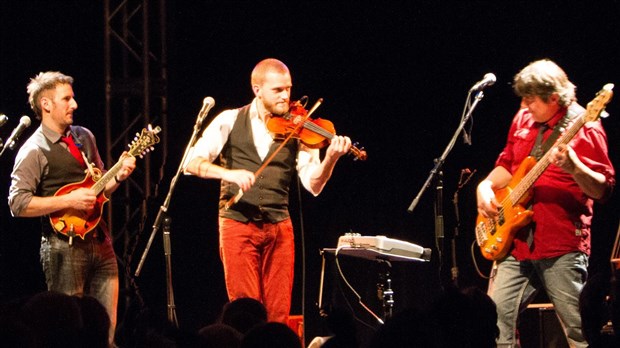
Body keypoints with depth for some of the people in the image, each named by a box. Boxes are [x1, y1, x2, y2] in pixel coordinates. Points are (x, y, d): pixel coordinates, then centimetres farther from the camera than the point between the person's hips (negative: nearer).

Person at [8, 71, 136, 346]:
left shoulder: (84, 137, 14)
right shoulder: (34, 151, -9)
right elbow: (18, 205, -16)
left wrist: (118, 177, 1)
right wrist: (69, 201, -19)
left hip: (99, 240, 7)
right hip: (64, 248, -7)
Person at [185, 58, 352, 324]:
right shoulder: (230, 121, 2)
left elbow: (313, 184, -3)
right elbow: (192, 163, -5)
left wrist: (330, 159, -22)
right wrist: (228, 173, -22)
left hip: (279, 227, 2)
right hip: (238, 224, -2)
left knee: (278, 314, 1)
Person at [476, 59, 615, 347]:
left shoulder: (584, 128, -8)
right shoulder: (523, 120, 12)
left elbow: (602, 190, -11)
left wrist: (574, 167, -29)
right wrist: (486, 185, 8)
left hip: (562, 247, -6)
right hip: (517, 242, 6)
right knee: (496, 320, 2)